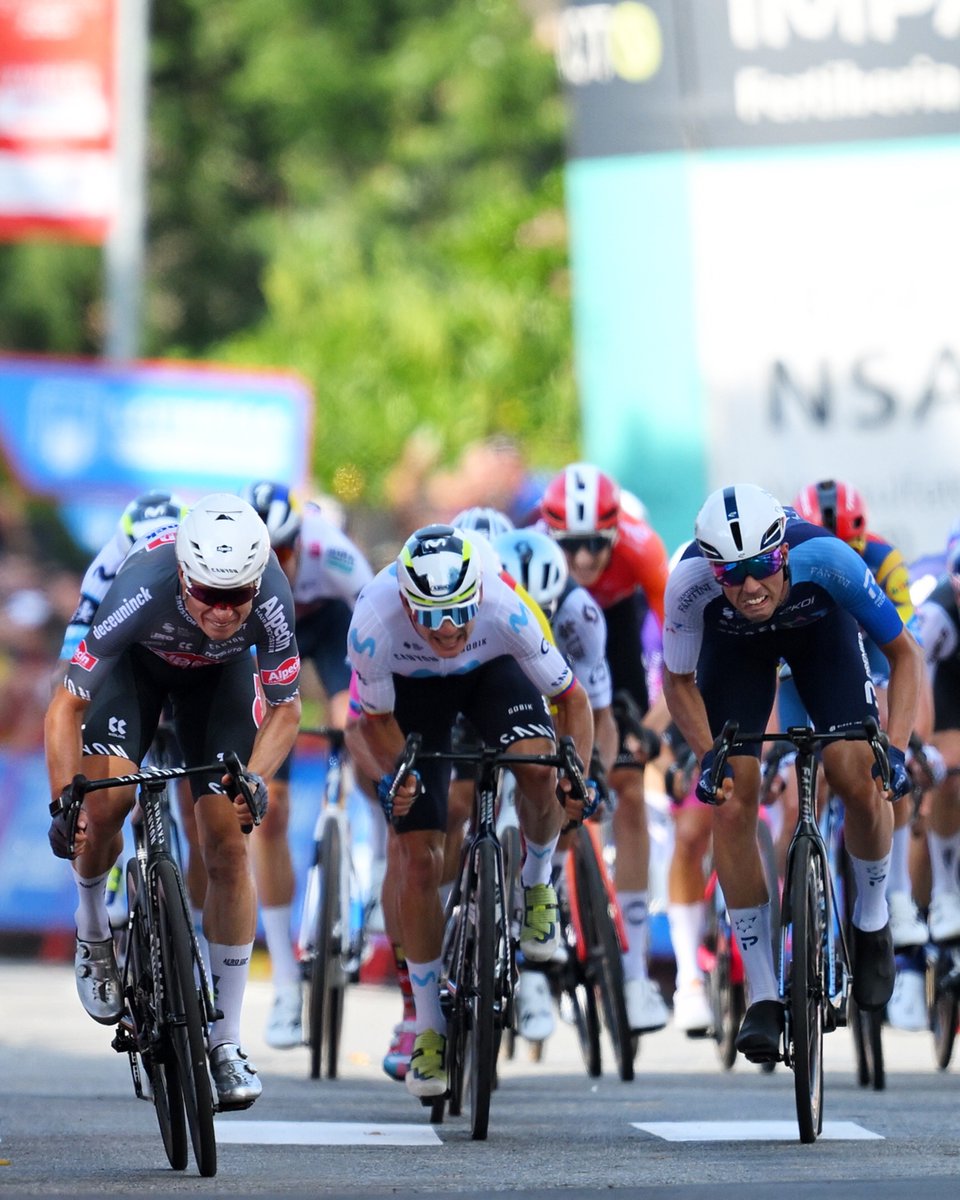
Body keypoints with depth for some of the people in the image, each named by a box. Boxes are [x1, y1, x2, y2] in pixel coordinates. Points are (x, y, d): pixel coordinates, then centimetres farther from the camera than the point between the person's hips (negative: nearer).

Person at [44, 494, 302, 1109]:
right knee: (105, 802, -25)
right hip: (137, 661, -1)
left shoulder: (271, 599, -37)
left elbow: (285, 709, -20)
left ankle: (226, 1042, 1)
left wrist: (255, 780, -37)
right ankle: (94, 933, 8)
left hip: (220, 672, 1)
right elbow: (67, 705, -33)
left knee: (228, 846, -7)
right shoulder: (142, 593, -42)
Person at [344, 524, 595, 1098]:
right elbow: (374, 720, -18)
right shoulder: (374, 624, -38)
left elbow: (571, 697, -23)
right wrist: (391, 774, -36)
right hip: (412, 685, 0)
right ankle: (429, 1029, 5)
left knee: (540, 768, -31)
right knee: (417, 854, -7)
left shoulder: (506, 609, -38)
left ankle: (537, 883, 2)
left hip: (491, 669, 0)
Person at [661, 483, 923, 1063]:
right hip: (734, 642, 1)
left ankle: (872, 921, 13)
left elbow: (905, 652, -25)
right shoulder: (691, 582, -38)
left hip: (818, 627, 0)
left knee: (860, 780, -18)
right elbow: (679, 681, -16)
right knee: (732, 803, -12)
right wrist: (709, 756, -31)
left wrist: (895, 749, -36)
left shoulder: (825, 559, -41)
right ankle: (763, 998, -2)